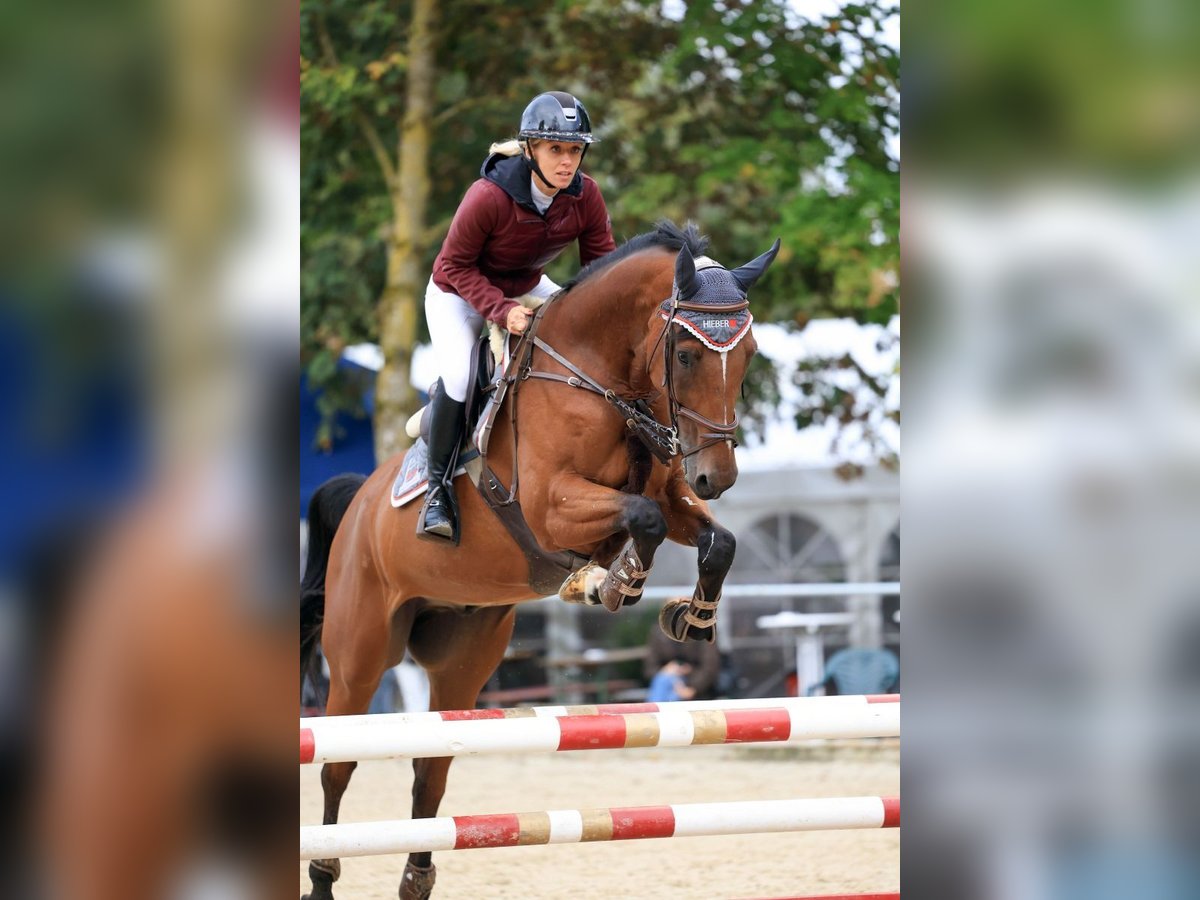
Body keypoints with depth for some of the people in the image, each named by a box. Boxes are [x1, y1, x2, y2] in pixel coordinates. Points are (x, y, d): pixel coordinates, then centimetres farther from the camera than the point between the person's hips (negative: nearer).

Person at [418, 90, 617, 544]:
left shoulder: (585, 196, -20)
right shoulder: (489, 197, -34)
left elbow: (601, 262, -8)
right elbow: (454, 267, -24)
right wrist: (501, 311, -36)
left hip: (527, 288, 6)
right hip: (460, 293, -5)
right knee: (459, 376, -27)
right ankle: (438, 489, -11)